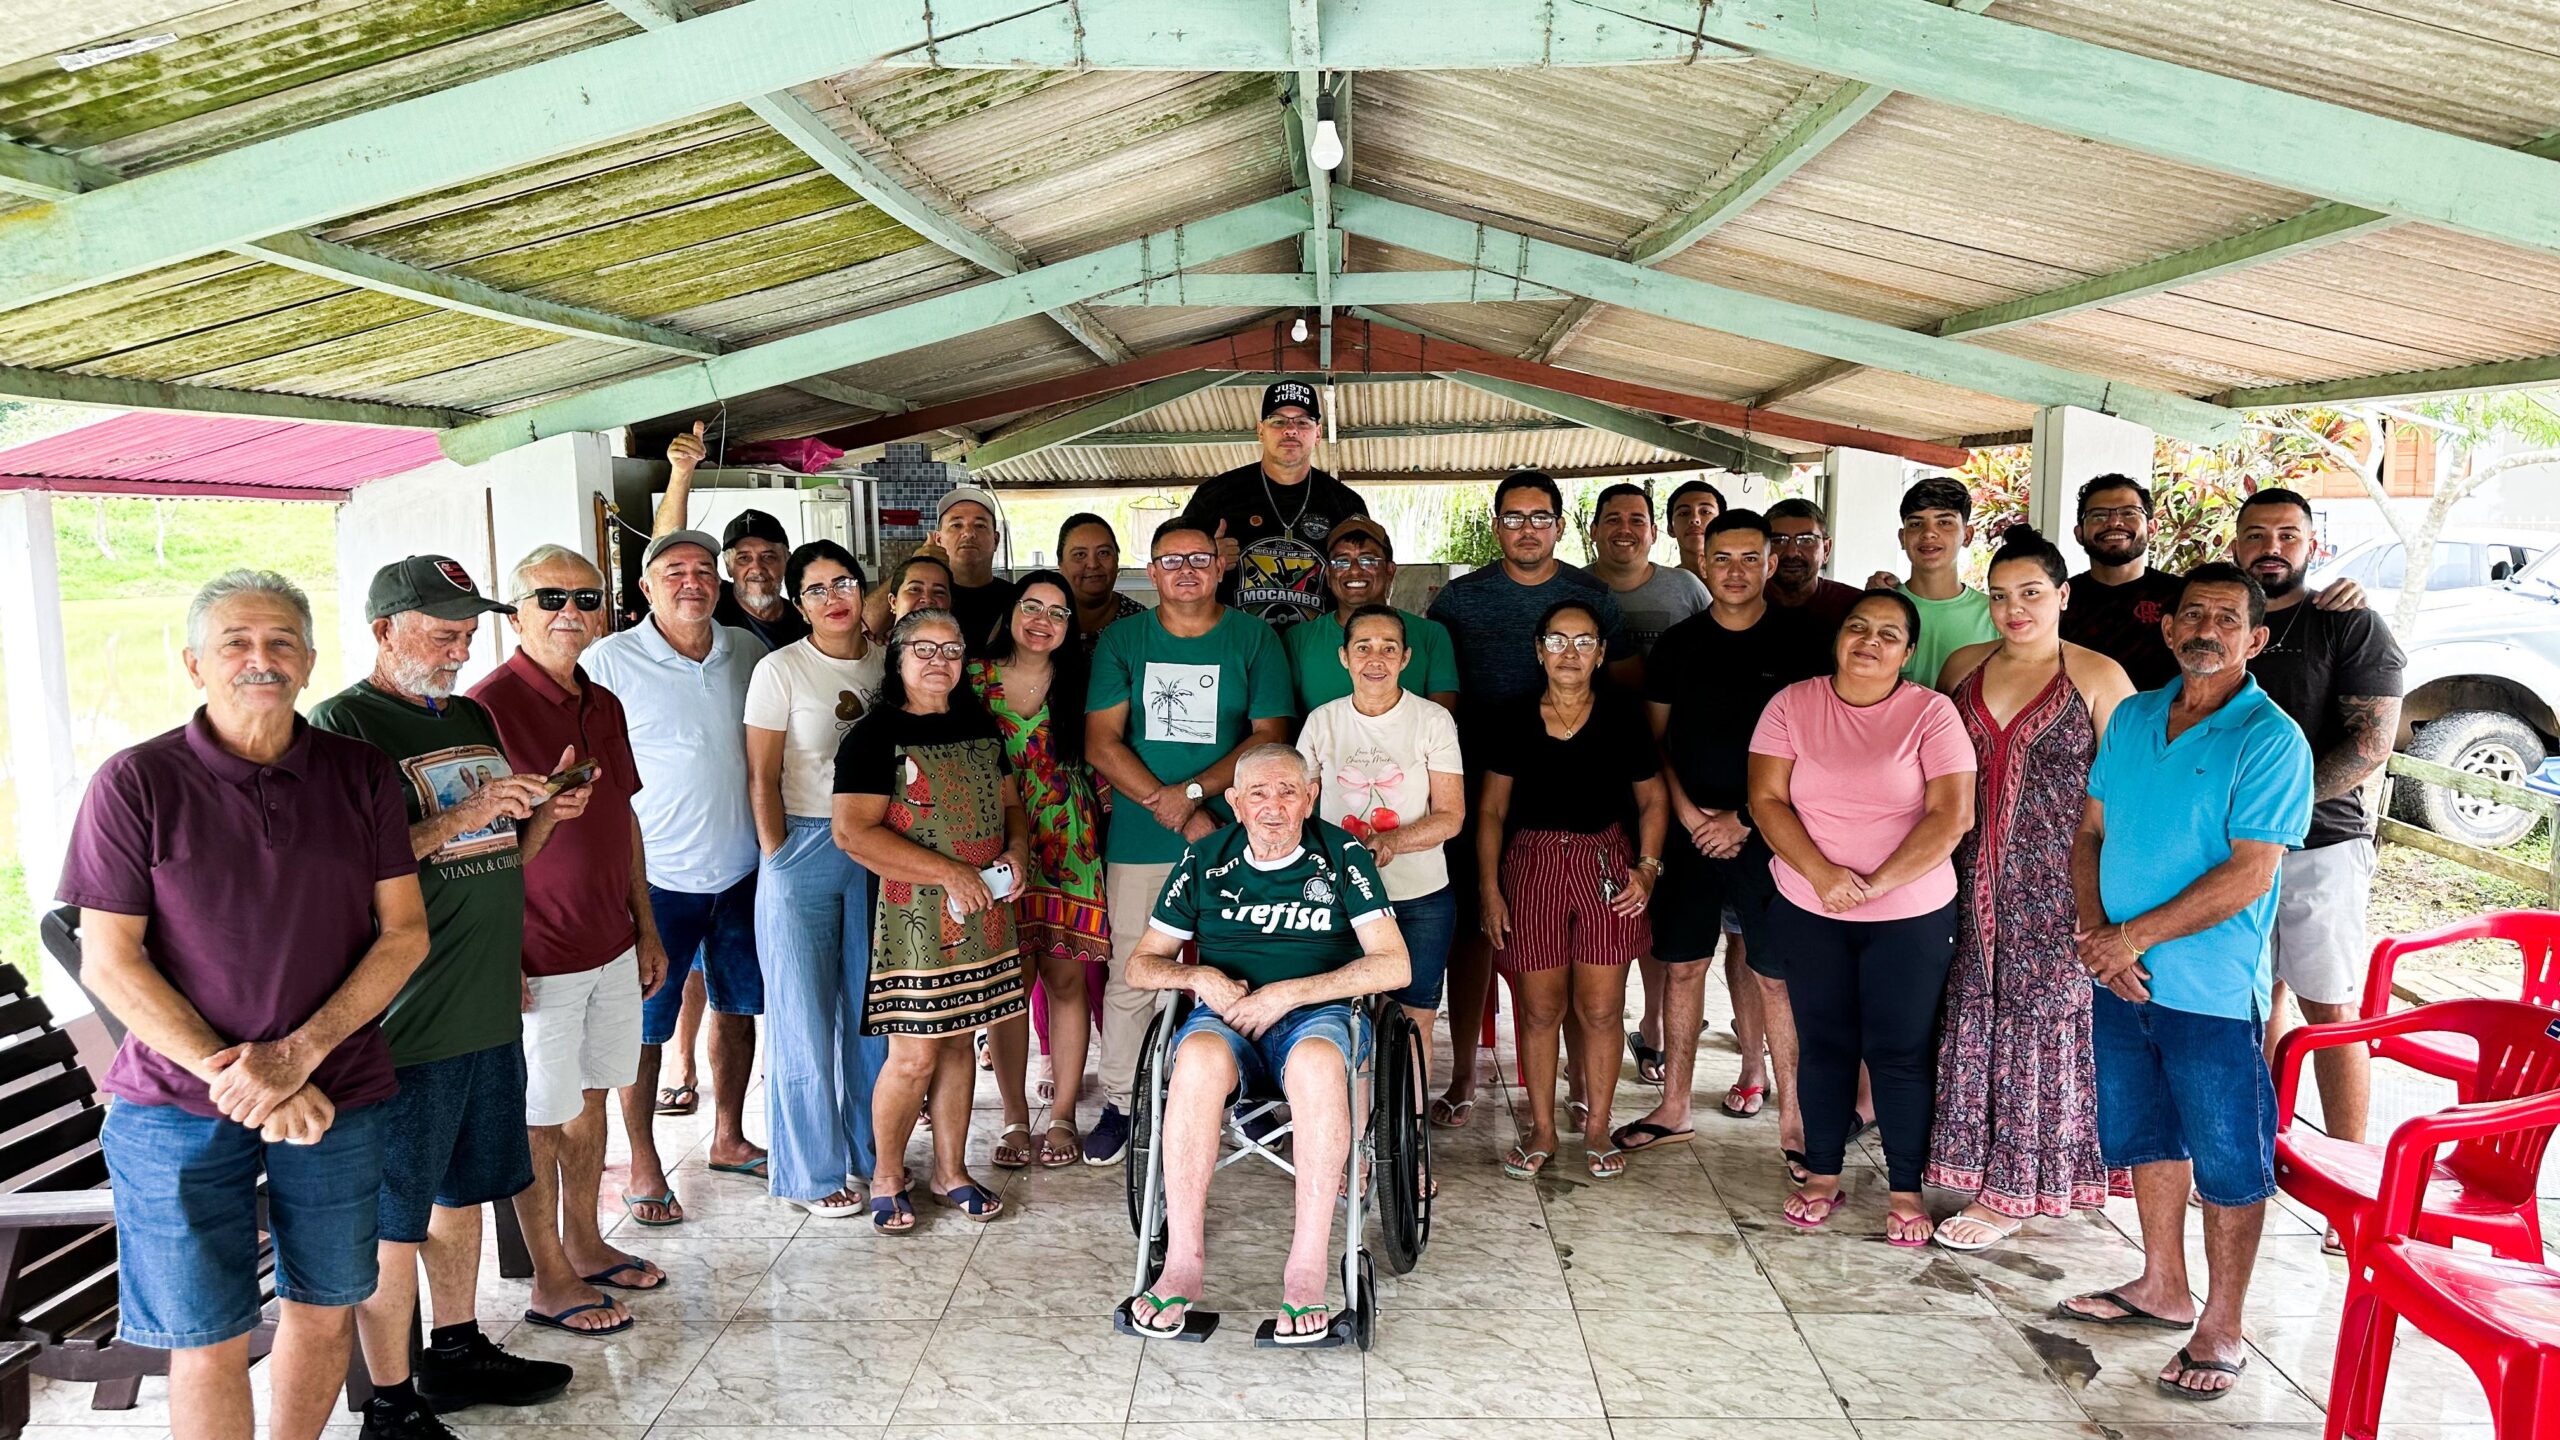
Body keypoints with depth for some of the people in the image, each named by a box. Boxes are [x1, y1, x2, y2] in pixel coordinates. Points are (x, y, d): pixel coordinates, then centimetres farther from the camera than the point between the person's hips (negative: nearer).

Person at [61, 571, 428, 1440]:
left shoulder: (360, 774, 0)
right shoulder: (136, 783, -6)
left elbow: (405, 931, -1)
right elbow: (109, 963, -6)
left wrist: (300, 1054, -14)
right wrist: (231, 1076, -15)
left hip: (338, 1096, 2)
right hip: (179, 1107, -2)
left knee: (325, 1310, 14)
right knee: (208, 1342, 6)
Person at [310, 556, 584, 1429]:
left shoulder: (474, 719, 14)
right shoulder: (342, 725, -10)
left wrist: (544, 813, 1)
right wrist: (461, 816, -24)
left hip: (488, 1007, 8)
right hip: (406, 1023, -7)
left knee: (464, 1193, 20)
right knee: (394, 1221, 5)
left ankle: (455, 1352, 35)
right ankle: (392, 1405, 17)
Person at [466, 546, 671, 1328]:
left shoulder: (603, 705, 9)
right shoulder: (489, 706, -15)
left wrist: (646, 926, 16)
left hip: (612, 946, 7)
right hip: (536, 957, -7)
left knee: (591, 1096, 18)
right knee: (540, 1117, 5)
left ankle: (585, 1244, 33)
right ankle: (550, 1278, 18)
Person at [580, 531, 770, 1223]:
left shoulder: (748, 650, 5)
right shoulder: (611, 660, -8)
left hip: (742, 868, 5)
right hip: (657, 874, -5)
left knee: (737, 1008, 16)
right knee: (645, 1024, 2)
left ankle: (729, 1139, 32)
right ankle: (644, 1166, 16)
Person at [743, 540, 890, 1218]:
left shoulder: (887, 661, 6)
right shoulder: (780, 670, -6)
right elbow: (762, 778, -6)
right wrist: (780, 860, -8)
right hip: (803, 846, -4)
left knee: (872, 1009, 10)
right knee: (804, 1015, 2)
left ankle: (871, 1154, 25)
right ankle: (812, 1171, 15)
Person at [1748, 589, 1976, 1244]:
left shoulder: (1931, 713, -6)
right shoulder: (1793, 705, -1)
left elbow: (1950, 817, -12)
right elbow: (1766, 799, -6)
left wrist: (1874, 884, -18)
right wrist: (1823, 874, -18)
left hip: (1910, 914, -2)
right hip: (1809, 910, 2)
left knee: (1899, 1051, 4)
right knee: (1824, 1043, 12)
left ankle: (1906, 1190, 20)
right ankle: (1822, 1177, 26)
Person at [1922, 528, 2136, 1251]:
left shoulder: (2098, 677, -4)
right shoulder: (1963, 667, 10)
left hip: (2057, 885, -4)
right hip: (1974, 881, 5)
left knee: (2039, 1022, 1)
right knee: (1974, 1016, 8)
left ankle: (2013, 1192, 11)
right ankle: (1982, 1161, 22)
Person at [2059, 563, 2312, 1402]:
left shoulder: (2271, 740, -13)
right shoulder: (2132, 719, 6)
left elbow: (2249, 873, -18)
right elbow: (2091, 832, 8)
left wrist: (2134, 936, -18)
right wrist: (2095, 934, -7)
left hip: (2214, 988, -6)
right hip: (2122, 981, 6)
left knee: (2227, 1160, 6)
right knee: (2144, 1134, 19)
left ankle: (2222, 1327, 20)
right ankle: (2163, 1287, 37)